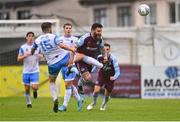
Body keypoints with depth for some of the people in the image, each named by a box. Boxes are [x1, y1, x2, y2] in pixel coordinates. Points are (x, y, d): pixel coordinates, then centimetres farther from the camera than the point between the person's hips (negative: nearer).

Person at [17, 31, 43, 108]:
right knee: (27, 88, 4)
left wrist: (40, 56, -9)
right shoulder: (23, 47, -1)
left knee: (34, 87, -15)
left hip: (35, 71, 0)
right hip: (26, 71, 0)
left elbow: (41, 56, 15)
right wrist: (25, 55, -20)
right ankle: (28, 103, 23)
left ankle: (35, 91, 22)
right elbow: (19, 59, -2)